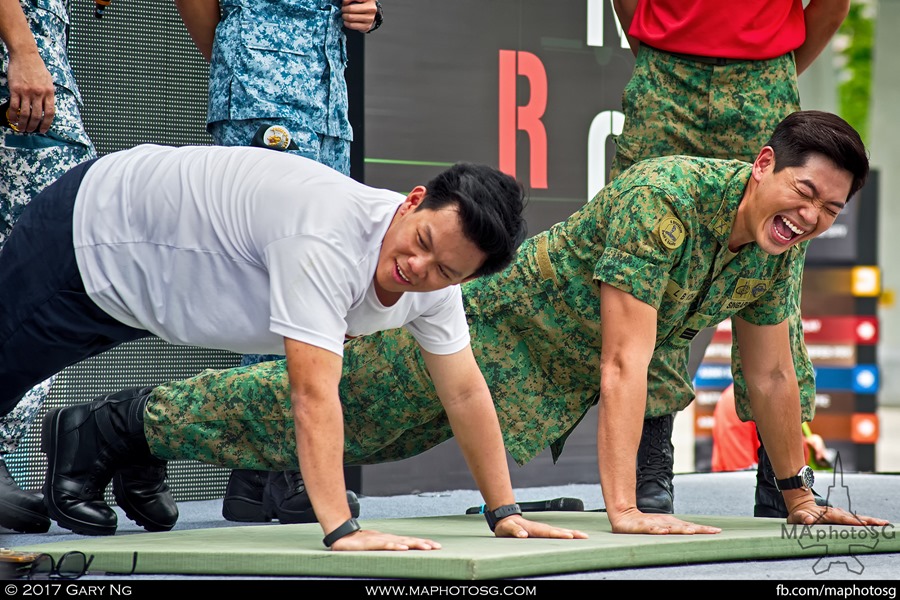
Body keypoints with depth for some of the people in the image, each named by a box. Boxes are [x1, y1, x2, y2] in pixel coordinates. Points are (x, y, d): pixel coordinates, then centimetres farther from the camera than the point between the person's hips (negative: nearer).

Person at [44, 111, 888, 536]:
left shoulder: (780, 245, -11)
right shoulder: (660, 199, -36)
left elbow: (770, 375, 2)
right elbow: (624, 365, -39)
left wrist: (797, 496, 8)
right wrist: (622, 509, -41)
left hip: (552, 390, 7)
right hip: (495, 322, -7)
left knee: (342, 423, 19)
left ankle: (140, 431, 32)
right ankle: (133, 422, 22)